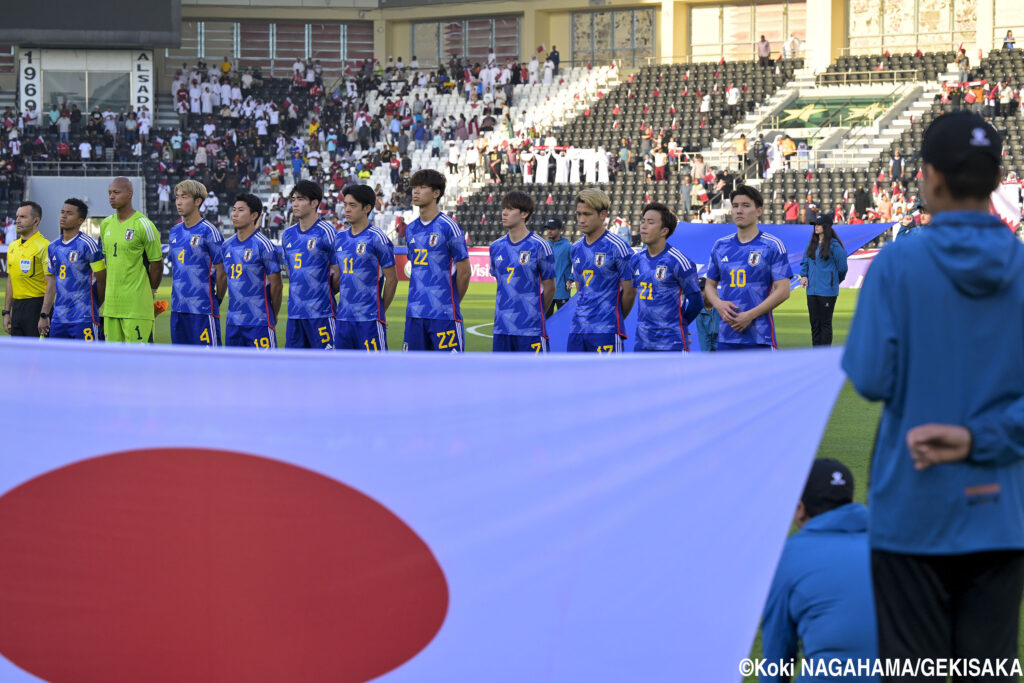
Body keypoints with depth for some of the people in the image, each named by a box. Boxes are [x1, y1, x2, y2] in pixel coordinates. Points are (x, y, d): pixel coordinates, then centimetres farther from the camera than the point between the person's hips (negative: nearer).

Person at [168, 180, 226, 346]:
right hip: (177, 309, 7)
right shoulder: (175, 232, 12)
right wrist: (177, 297, 17)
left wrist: (216, 301, 1)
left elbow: (222, 273, -7)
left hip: (203, 310, -7)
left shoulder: (209, 232, -9)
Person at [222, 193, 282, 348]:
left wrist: (273, 316, 5)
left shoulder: (264, 245, -9)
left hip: (259, 322, -6)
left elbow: (276, 286, -4)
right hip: (233, 322, 6)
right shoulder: (227, 245, 11)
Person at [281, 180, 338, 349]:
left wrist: (324, 294, 4)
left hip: (321, 312, -7)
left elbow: (339, 273, -5)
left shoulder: (326, 232, -8)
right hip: (294, 313, 7)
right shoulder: (288, 235, 13)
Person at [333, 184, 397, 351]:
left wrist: (381, 310, 1)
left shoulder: (376, 238, -7)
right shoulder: (340, 238, 13)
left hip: (369, 319, -7)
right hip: (343, 318, 7)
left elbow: (391, 278, -4)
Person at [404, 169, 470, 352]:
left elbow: (464, 271, -4)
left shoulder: (448, 226, -8)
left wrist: (452, 302, 5)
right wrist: (420, 299, 14)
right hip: (414, 314, 7)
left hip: (444, 315, -7)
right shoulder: (411, 229, 12)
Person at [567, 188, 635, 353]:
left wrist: (616, 318, 6)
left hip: (606, 332, -7)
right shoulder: (576, 249, 12)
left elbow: (630, 291, -5)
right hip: (577, 329, 7)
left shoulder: (617, 247, -8)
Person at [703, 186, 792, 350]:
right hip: (726, 337, 5)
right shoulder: (721, 246, 12)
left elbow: (783, 290, -8)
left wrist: (750, 315, -14)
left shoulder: (773, 246, -2)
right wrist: (719, 304, -3)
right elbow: (710, 285, 20)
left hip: (759, 337, -5)